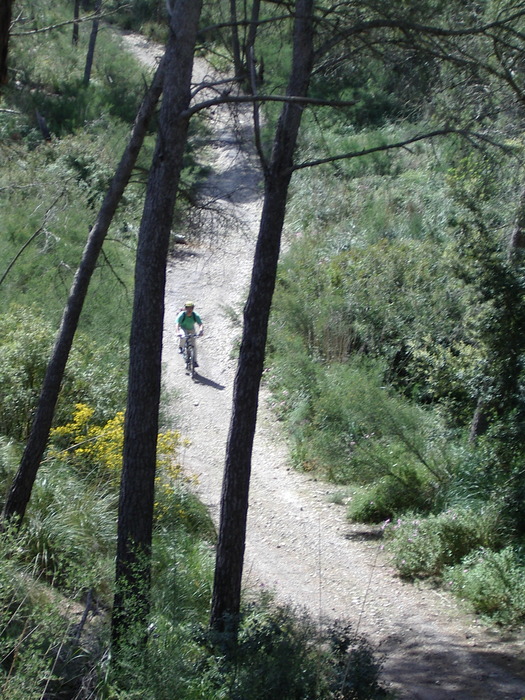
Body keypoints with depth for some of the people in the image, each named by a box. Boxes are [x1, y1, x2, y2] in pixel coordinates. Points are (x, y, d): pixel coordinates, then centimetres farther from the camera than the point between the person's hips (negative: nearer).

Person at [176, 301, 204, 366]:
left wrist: (201, 330, -48)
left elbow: (201, 324, -26)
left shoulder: (195, 315, -20)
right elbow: (178, 324, -33)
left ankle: (195, 361, 7)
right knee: (183, 337, -37)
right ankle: (180, 347, -7)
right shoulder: (182, 315, -26)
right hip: (183, 329, -3)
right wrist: (178, 332, -52)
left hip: (191, 330, 3)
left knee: (194, 345, -5)